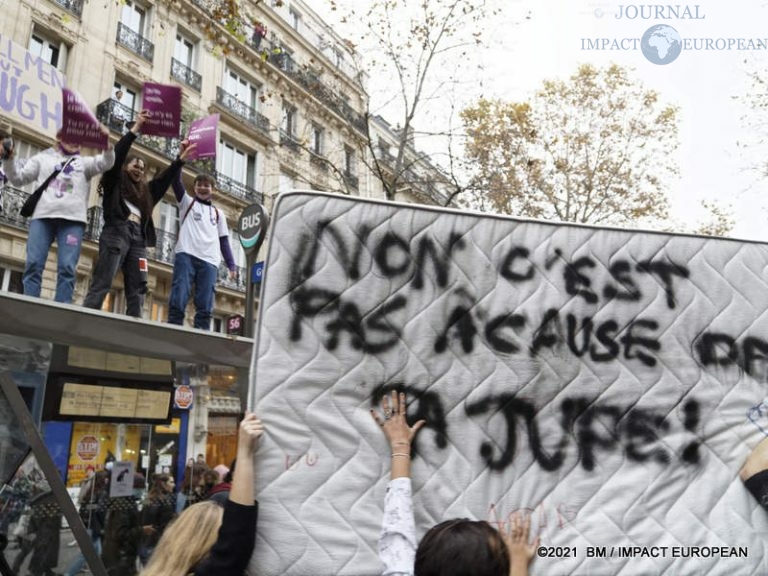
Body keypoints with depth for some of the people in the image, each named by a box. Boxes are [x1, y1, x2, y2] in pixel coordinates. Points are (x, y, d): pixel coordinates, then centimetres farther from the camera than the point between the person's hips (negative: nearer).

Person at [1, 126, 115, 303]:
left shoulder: (84, 162, 24)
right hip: (42, 216, 1)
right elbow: (17, 178, 19)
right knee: (33, 264, -9)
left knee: (67, 267, -12)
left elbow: (106, 163, 6)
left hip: (73, 219, -1)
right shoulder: (43, 158, 24)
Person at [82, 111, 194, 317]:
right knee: (102, 283, -15)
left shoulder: (145, 192, 28)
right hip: (116, 233, -5)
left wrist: (181, 158, 21)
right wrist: (136, 129, -1)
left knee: (137, 290, -6)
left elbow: (166, 178, 29)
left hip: (138, 238, 6)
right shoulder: (114, 182, 14)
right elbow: (117, 155, 3)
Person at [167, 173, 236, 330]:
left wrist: (231, 265, 9)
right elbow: (176, 181, 7)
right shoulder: (187, 202, 22)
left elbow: (224, 241, 20)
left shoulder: (218, 213, 26)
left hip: (210, 261, 2)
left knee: (205, 306, -9)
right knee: (178, 300, -15)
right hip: (186, 255, -2)